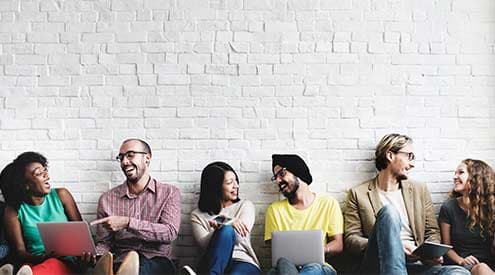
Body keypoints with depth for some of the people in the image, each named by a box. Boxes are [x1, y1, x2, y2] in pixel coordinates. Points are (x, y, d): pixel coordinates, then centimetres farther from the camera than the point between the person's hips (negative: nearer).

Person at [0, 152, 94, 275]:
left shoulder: (61, 195, 9)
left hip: (66, 262, 2)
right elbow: (19, 252, 0)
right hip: (34, 263, -1)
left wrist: (85, 252, -14)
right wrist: (42, 257, -24)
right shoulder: (14, 211, 5)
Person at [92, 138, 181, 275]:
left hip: (158, 263, -1)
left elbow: (170, 233, -8)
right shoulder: (107, 199, 12)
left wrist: (127, 222, -15)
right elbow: (104, 242, 13)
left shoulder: (169, 193, 6)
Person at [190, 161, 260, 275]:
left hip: (244, 263, 0)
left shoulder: (245, 206, 16)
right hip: (214, 264, 1)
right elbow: (205, 244, -4)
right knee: (226, 230, -33)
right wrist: (227, 224, -17)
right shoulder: (197, 215, 14)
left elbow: (240, 238, -1)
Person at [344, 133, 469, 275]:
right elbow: (351, 239, 1)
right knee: (389, 211, -30)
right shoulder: (358, 194, 7)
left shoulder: (419, 190, 18)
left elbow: (432, 232, 19)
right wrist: (391, 247, -14)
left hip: (415, 263, 3)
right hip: (379, 263, -3)